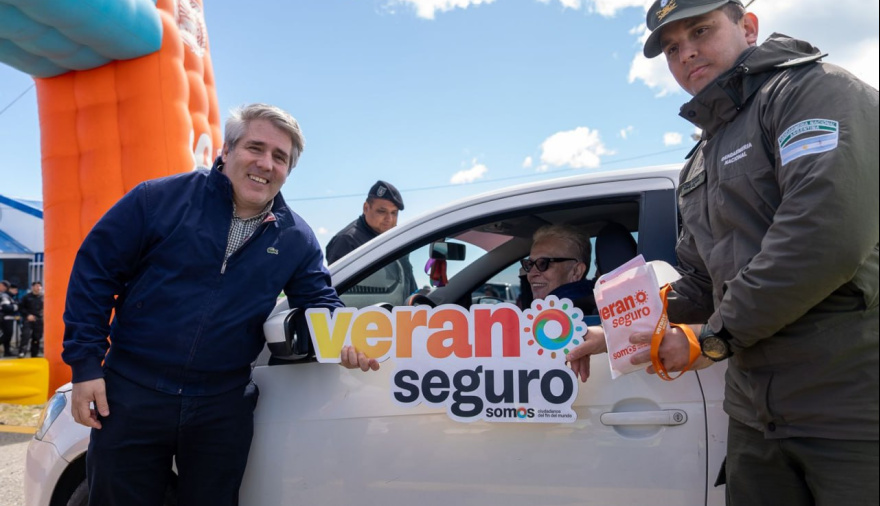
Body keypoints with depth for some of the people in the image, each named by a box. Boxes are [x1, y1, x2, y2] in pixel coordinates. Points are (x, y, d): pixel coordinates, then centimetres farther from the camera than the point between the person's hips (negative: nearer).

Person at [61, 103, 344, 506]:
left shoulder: (296, 240, 1)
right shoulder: (162, 198, -8)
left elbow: (320, 302, 7)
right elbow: (94, 271, -5)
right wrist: (86, 363, -8)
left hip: (222, 409, 2)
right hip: (131, 396, -1)